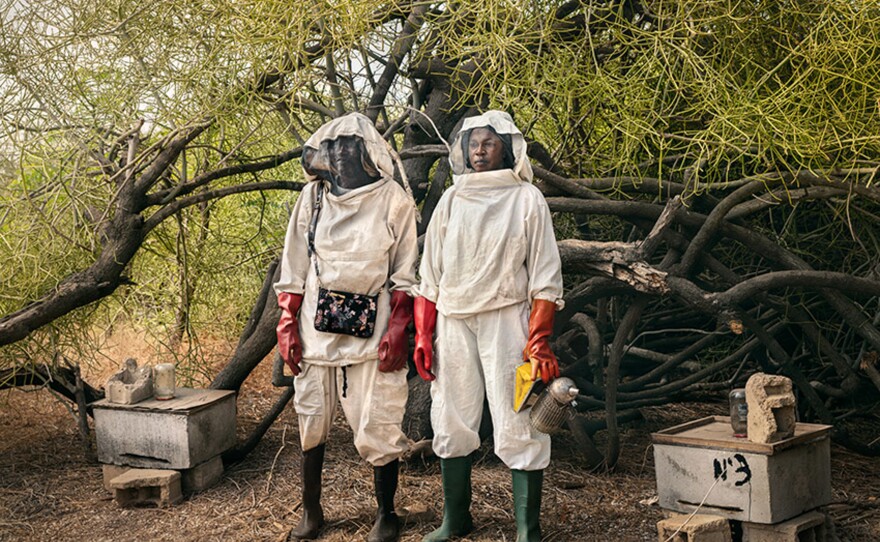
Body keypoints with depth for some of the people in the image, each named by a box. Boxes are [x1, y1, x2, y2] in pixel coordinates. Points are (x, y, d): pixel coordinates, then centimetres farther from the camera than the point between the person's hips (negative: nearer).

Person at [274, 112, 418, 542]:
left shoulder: (393, 201, -1)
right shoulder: (313, 196, 6)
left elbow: (405, 276, 0)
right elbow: (294, 268, 9)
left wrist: (398, 330, -8)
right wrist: (287, 324, 3)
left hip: (372, 330, -3)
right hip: (317, 326, 3)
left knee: (377, 428, -2)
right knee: (311, 422, 9)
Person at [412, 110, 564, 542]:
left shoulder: (527, 199, 2)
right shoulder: (452, 200, 12)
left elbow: (545, 278, -2)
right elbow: (430, 274, 13)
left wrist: (539, 341, -12)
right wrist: (423, 336, 6)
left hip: (506, 319, -4)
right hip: (453, 323, 4)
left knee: (518, 427, -6)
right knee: (451, 424, 7)